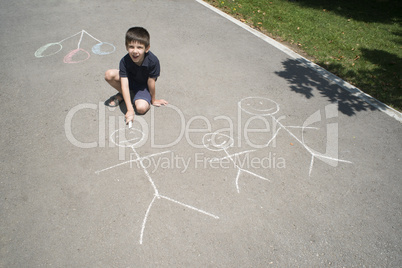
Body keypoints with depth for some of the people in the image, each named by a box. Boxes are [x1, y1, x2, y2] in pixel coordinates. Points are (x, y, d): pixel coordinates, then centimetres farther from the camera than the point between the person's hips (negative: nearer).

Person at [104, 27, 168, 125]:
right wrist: (130, 110, -38)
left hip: (143, 86, -3)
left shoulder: (153, 61, -34)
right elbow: (125, 85, -31)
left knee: (141, 108, -29)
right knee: (109, 74, -24)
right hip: (129, 80, 3)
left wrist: (153, 100, -5)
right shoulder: (124, 61, -27)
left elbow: (150, 82, -21)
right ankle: (122, 95, 3)